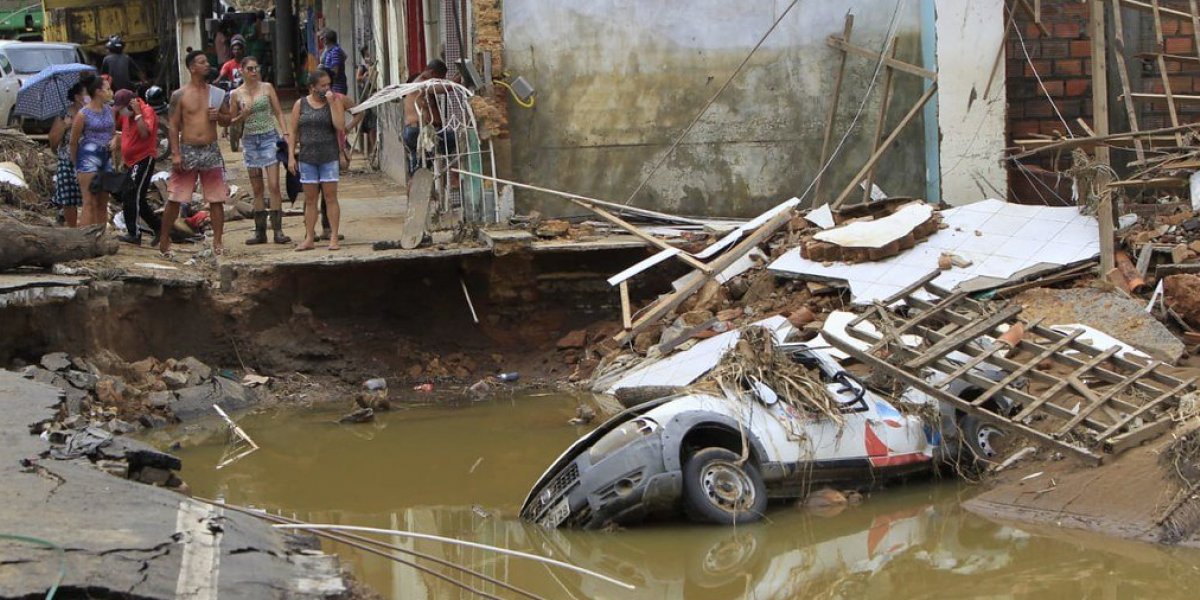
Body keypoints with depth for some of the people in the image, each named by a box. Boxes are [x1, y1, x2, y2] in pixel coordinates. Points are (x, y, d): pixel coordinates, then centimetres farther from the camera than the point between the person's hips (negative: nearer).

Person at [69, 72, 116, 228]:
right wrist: (75, 164, 6)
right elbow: (73, 141, -2)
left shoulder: (109, 110, 8)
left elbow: (114, 132, 22)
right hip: (88, 157, -7)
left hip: (106, 157, 7)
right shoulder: (83, 114, -10)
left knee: (102, 204, 10)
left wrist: (114, 140, -1)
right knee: (90, 203, -10)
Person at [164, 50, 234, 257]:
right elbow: (173, 126, -3)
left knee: (217, 199, 1)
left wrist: (219, 116, -6)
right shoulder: (180, 95, -1)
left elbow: (228, 119, 17)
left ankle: (217, 242, 7)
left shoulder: (216, 94, 8)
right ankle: (164, 240, 9)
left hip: (211, 151, 3)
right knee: (175, 198, -1)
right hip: (187, 150, -3)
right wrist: (175, 154, -11)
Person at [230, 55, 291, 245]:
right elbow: (232, 121, 11)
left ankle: (277, 230, -10)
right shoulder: (237, 94, 5)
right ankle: (260, 231, 9)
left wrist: (286, 134, -5)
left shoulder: (267, 88, 3)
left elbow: (278, 113, 5)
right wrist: (242, 115, -10)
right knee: (257, 189, 6)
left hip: (269, 137, -2)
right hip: (250, 140, 2)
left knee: (274, 186, -10)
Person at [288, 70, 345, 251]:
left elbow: (340, 127, -12)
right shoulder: (300, 104, 6)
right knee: (310, 199, 7)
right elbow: (293, 132, 8)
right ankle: (309, 239, 11)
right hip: (307, 156, 2)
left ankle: (333, 238, 1)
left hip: (329, 156, -2)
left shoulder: (335, 101, 1)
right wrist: (291, 156, 1)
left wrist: (331, 103, -14)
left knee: (331, 197, -3)